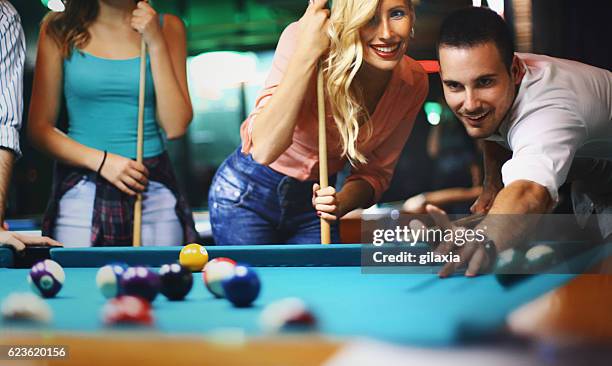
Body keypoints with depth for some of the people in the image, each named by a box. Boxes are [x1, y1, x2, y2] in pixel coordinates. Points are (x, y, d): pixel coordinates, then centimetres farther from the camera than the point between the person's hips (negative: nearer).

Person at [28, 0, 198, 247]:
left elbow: (175, 127, -4)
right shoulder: (59, 29, 2)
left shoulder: (167, 27, 4)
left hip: (155, 192, 1)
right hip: (81, 195, 0)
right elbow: (39, 128, 1)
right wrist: (100, 160, -13)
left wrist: (156, 43, -8)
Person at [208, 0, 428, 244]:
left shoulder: (414, 82, -13)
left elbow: (376, 172, -2)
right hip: (247, 194, -3)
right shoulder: (303, 38, -26)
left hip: (313, 199, 4)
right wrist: (307, 51, -40)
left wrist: (341, 203, -23)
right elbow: (264, 150, -36)